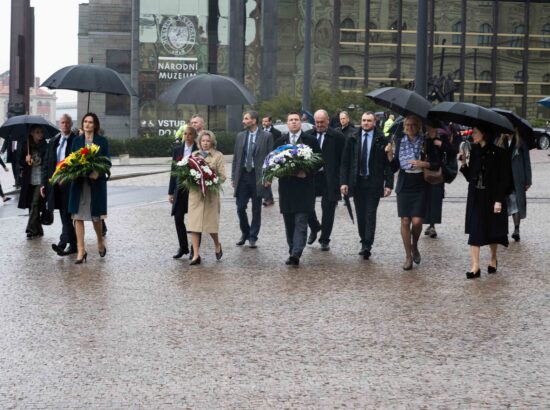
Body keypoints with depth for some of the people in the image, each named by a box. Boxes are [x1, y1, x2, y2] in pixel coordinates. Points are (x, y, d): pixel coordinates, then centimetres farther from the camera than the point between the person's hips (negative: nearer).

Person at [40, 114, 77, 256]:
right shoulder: (53, 142, 14)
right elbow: (46, 164, 14)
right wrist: (44, 183, 8)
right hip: (55, 184, 6)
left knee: (67, 214, -10)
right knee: (65, 216, 9)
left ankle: (62, 243, -15)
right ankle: (73, 245, 16)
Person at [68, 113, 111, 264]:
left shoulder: (102, 141, 2)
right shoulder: (76, 141, 10)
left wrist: (98, 172, -19)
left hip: (96, 182, -2)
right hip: (78, 182, 2)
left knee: (96, 216, 5)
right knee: (78, 216, -3)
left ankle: (100, 241, 33)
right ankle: (81, 250, 1)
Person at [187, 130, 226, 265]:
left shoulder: (218, 156, 4)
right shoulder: (194, 155, 13)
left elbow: (222, 176, -1)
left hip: (211, 193, -2)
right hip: (195, 193, 2)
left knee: (211, 223, 1)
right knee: (194, 224, -6)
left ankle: (217, 245, 31)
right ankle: (196, 255, -4)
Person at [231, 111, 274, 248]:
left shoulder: (266, 136, -2)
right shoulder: (240, 136, 10)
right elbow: (236, 158, 12)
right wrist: (233, 177, 7)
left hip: (258, 176, -3)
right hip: (243, 175, 3)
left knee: (256, 209, 3)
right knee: (240, 207, 2)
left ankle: (253, 237, 13)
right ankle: (245, 233, 22)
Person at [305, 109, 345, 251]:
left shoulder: (338, 137, -4)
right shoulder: (307, 135, 5)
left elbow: (343, 160, -4)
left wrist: (342, 180, -9)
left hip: (329, 179, -2)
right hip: (310, 175, 2)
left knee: (328, 210, 4)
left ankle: (324, 240, 17)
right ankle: (314, 228, 29)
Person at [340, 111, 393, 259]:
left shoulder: (381, 140, -2)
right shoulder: (352, 140, 6)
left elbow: (388, 163, -2)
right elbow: (345, 162, 6)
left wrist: (389, 183, -8)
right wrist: (343, 182, -2)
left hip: (374, 183, -3)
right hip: (357, 182, 3)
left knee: (370, 214, -8)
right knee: (360, 214, 8)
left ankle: (367, 245, -11)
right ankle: (364, 243, 18)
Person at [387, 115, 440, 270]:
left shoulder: (426, 142, -2)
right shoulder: (400, 142, 6)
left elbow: (437, 164, 0)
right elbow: (394, 167, 6)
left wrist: (424, 164, -16)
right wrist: (390, 155, -10)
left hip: (420, 187, -2)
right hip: (404, 186, 2)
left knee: (417, 221, -9)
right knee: (405, 221, 0)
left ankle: (414, 247, 21)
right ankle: (408, 256, 9)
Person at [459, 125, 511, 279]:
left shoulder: (498, 153, -11)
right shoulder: (474, 152, 5)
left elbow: (504, 178, -12)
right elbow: (470, 177, 9)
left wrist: (499, 200, -17)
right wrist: (463, 164, -8)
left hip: (492, 198, -4)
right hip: (476, 198, 4)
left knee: (492, 231, 10)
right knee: (474, 230, -3)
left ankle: (493, 259, 34)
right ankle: (475, 267, -5)